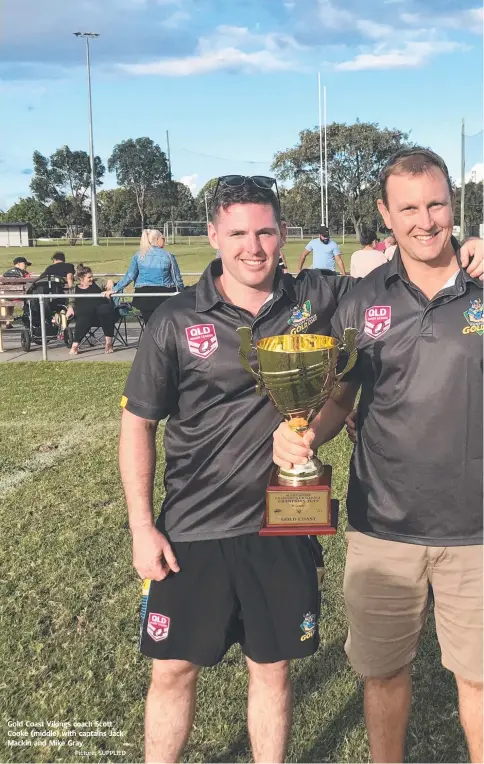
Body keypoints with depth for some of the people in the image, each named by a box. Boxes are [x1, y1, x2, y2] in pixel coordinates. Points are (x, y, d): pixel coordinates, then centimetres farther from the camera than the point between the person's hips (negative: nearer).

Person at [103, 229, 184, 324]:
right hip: (164, 294, -1)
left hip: (144, 295, 1)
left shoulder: (139, 255, 2)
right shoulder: (168, 255, -1)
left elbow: (129, 276, 0)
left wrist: (114, 289, 7)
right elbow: (177, 278, 5)